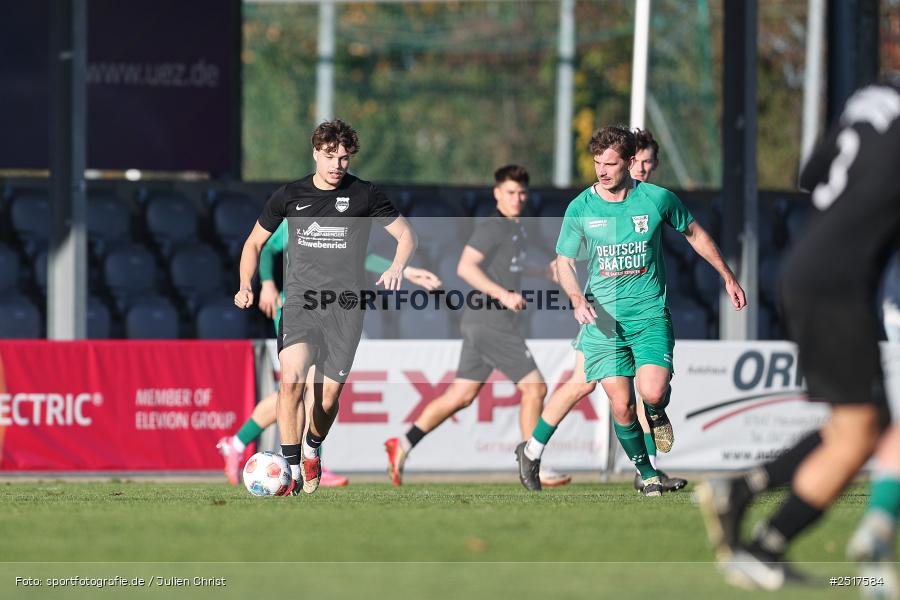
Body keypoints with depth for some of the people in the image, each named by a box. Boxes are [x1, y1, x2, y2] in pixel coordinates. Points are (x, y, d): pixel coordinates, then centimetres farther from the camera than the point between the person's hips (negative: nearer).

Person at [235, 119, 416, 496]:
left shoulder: (364, 195, 3)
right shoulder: (290, 195, 7)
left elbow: (406, 235, 8)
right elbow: (255, 242, 18)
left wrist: (396, 268, -13)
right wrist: (246, 287, 3)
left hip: (344, 307, 0)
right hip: (299, 301, 0)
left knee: (328, 398, 0)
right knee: (292, 380, -22)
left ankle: (312, 450, 33)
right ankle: (292, 471, -16)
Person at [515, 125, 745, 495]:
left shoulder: (658, 199, -4)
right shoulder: (580, 208, -3)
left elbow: (695, 234, 13)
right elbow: (564, 261, 5)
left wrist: (727, 277, 18)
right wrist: (577, 298, -15)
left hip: (650, 314, -1)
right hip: (603, 316, 1)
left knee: (652, 392, -21)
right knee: (621, 405, -7)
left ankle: (657, 412, 17)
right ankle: (647, 474, 14)